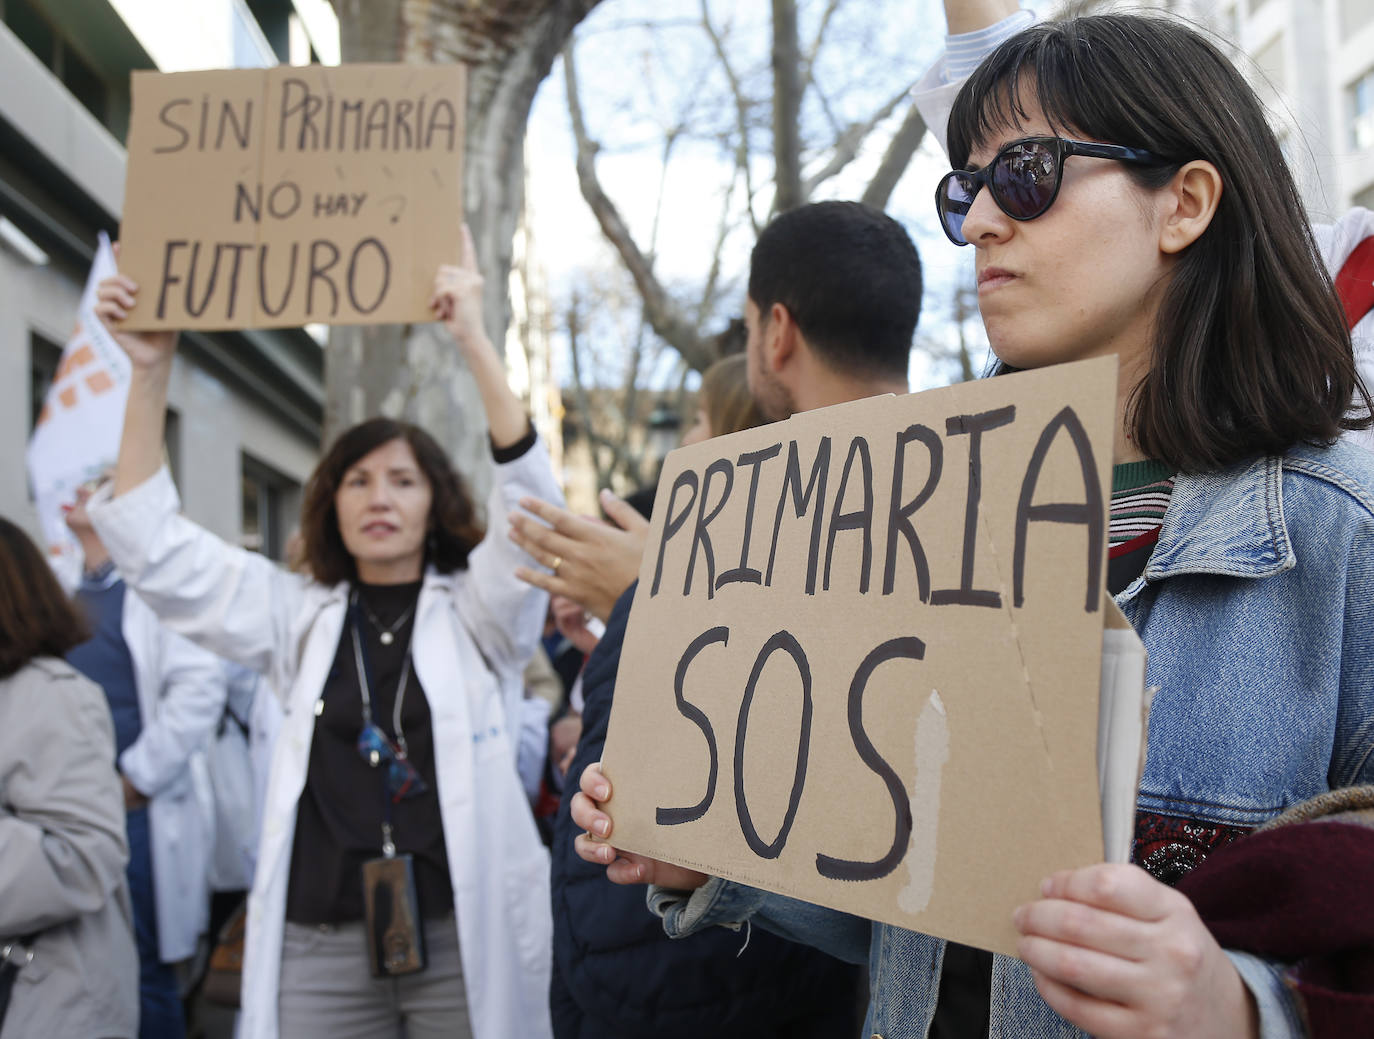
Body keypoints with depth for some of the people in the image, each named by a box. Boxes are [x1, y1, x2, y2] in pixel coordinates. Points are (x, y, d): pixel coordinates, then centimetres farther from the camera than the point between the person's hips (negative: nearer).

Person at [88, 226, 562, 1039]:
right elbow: (154, 545, 6)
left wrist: (474, 340, -20)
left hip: (465, 936, -2)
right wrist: (150, 371, -4)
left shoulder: (479, 611, 5)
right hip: (319, 943, 2)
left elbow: (530, 499, -11)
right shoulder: (298, 615, 12)